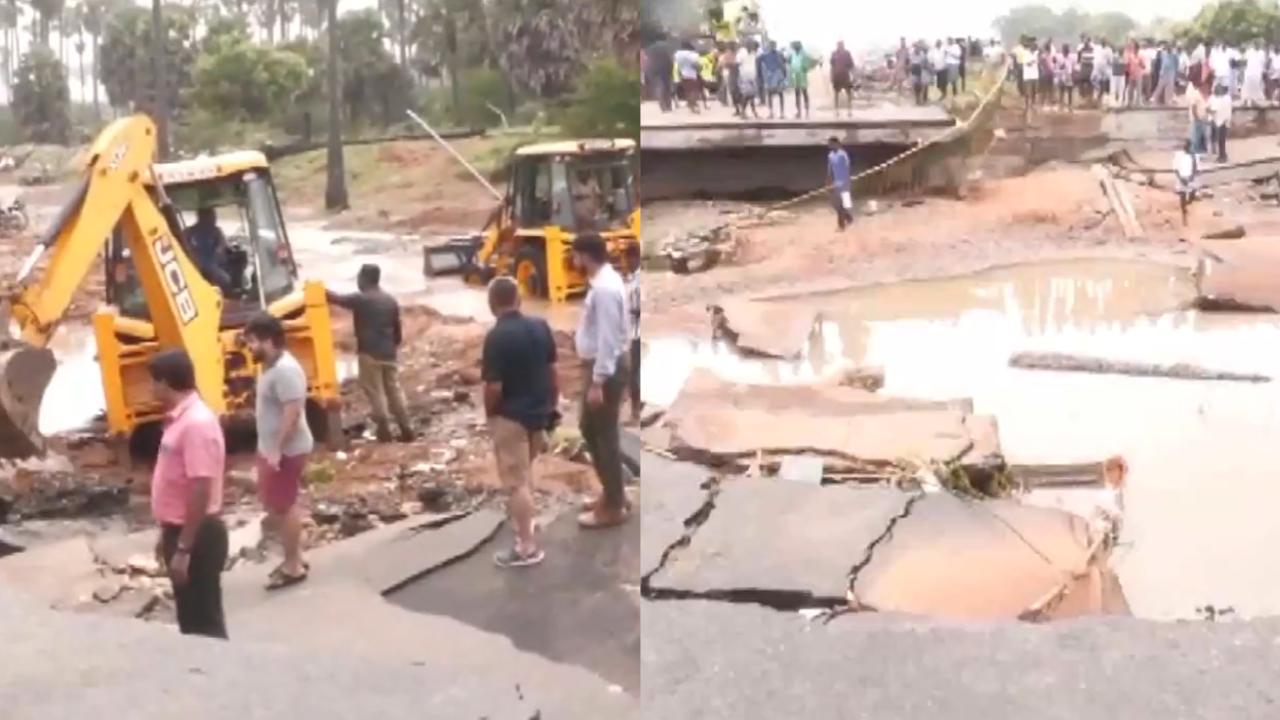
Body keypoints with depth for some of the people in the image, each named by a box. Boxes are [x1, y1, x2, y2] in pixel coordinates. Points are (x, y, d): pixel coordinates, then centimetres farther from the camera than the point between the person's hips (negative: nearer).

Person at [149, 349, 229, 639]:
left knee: (204, 620, 0)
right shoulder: (179, 419, 9)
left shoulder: (197, 423, -22)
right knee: (190, 617, 18)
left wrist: (183, 548, -24)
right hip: (181, 532, 10)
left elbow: (200, 491, -26)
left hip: (197, 537, -10)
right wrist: (168, 534, 21)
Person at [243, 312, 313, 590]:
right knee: (278, 504, 17)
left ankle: (293, 567, 9)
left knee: (284, 506, -1)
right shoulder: (271, 366, 10)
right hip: (271, 448, 10)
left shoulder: (285, 370, -23)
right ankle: (294, 558, 29)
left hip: (286, 451, -10)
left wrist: (277, 450, -27)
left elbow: (292, 413, -28)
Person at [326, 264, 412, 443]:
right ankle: (407, 430, 12)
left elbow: (337, 299, -5)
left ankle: (384, 432, 3)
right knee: (394, 390, 12)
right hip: (388, 353, 6)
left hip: (369, 354, -6)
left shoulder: (360, 299, -12)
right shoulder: (390, 300, 9)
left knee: (375, 393, 1)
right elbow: (397, 329, 15)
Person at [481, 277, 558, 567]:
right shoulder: (540, 326, -1)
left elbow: (494, 387, -20)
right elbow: (552, 370, 5)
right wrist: (552, 406, 16)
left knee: (515, 480, 0)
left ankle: (527, 547, 4)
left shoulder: (496, 336, -21)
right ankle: (523, 521, 41)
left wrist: (489, 415, -3)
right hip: (538, 411, 7)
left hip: (510, 416, -7)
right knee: (525, 472, 25)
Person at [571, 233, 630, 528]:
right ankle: (613, 494, 30)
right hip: (600, 368, 10)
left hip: (606, 371, -10)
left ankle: (613, 508, 10)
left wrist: (598, 383, -23)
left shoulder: (605, 288, -22)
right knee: (590, 430, 19)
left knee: (605, 436, -1)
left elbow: (608, 340, -24)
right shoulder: (604, 281, 10)